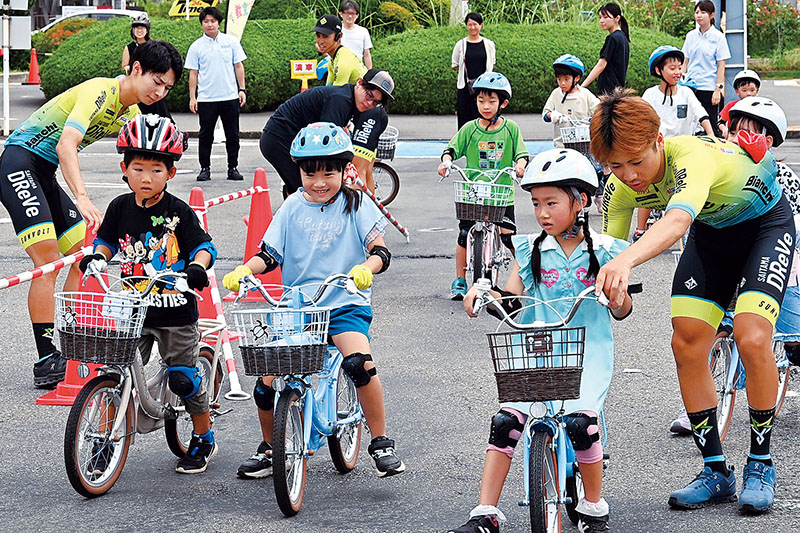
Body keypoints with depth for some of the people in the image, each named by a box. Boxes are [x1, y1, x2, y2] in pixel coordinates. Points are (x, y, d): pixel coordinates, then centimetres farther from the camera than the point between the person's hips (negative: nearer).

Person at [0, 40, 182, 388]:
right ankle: (46, 362, -18)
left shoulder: (131, 115, 9)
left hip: (45, 175, 10)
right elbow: (66, 144, -35)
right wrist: (82, 199, -47)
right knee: (49, 260, -19)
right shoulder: (99, 91, -20)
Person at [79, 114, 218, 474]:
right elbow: (107, 240, 15)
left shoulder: (178, 211, -8)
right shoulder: (121, 208, 1)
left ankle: (203, 438, 20)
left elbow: (204, 245, -6)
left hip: (175, 312, -3)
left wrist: (197, 267, -26)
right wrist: (97, 257, -6)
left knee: (183, 377, 2)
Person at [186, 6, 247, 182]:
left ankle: (233, 168, 13)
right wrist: (192, 98, -1)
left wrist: (242, 90, 1)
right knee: (206, 136, 2)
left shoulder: (231, 42, 6)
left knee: (232, 136, 4)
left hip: (230, 97, 1)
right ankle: (205, 168, 11)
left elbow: (238, 66, 8)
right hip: (206, 99, -1)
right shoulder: (196, 47, 3)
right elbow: (193, 73, 4)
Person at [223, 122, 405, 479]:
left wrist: (366, 267, -30)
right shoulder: (293, 207, 7)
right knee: (267, 382, -8)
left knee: (359, 362, -30)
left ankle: (381, 444, -13)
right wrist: (243, 270, -13)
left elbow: (380, 251, -8)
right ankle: (269, 448, 19)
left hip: (345, 305, -3)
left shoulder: (356, 205, 1)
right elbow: (269, 255, 6)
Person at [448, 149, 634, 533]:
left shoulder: (603, 252, 3)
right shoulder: (531, 250, 10)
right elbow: (510, 299, 5)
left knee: (580, 422, -24)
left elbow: (621, 312, 5)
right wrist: (482, 292, -14)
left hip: (587, 353, -3)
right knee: (505, 421, -14)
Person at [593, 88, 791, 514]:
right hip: (710, 234, 6)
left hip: (766, 225, -6)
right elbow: (605, 249, -16)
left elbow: (676, 222, -59)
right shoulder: (620, 188, -20)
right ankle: (716, 472, 5)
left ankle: (760, 464, -3)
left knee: (751, 340, -23)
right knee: (686, 344, -8)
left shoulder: (693, 156, -41)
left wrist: (625, 261, -77)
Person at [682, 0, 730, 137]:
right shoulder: (691, 36, 9)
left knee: (711, 125, -2)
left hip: (709, 88, -4)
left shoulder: (718, 37, -3)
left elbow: (721, 66, -4)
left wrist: (718, 89, -9)